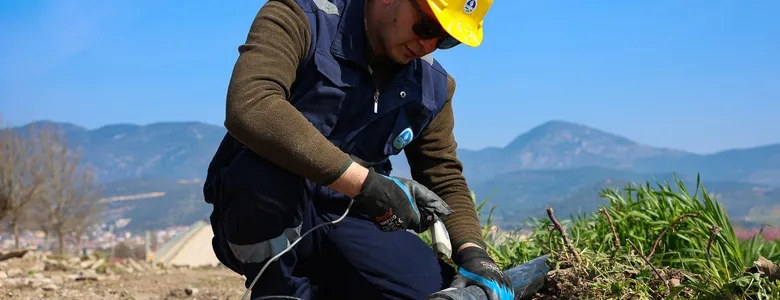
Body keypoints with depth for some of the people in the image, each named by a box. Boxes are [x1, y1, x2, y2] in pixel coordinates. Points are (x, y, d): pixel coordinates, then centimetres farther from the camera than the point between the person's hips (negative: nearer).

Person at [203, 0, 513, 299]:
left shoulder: (432, 85, 4)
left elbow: (446, 179, 10)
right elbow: (249, 107, -31)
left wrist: (473, 254, -10)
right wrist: (366, 183, -33)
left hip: (346, 219, 5)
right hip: (264, 217, -4)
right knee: (266, 169, -38)